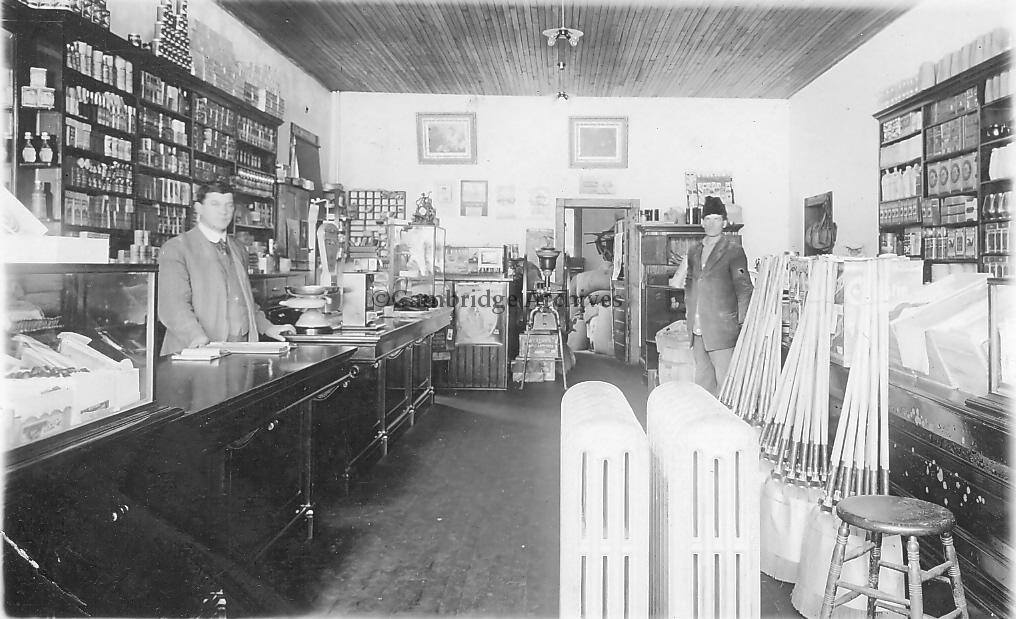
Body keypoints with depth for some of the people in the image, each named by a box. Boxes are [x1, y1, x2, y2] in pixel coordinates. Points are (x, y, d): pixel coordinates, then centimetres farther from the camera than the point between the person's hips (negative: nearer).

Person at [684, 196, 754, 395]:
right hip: (697, 327, 6)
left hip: (722, 327, -6)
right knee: (702, 376, 10)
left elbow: (744, 289, -6)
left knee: (724, 378, -5)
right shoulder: (694, 251, 15)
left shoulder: (734, 251, -4)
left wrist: (742, 324, -10)